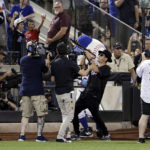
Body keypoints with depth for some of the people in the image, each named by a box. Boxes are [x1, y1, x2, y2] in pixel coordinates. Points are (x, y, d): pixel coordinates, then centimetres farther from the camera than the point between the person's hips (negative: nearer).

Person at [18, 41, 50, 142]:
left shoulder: (22, 60, 5)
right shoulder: (40, 60, -7)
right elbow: (46, 71, 6)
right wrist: (48, 60, 17)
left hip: (24, 90, 4)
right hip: (37, 90, -4)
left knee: (25, 114, 10)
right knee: (41, 114, 2)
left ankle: (22, 135, 3)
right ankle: (39, 136, -3)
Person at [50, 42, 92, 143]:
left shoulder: (54, 63, 2)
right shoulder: (70, 63, -11)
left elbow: (52, 79, 5)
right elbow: (83, 73, -13)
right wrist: (89, 68, 5)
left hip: (58, 93, 5)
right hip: (68, 92, -5)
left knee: (65, 115, 18)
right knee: (69, 115, 0)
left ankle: (68, 136, 16)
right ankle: (60, 137, -10)